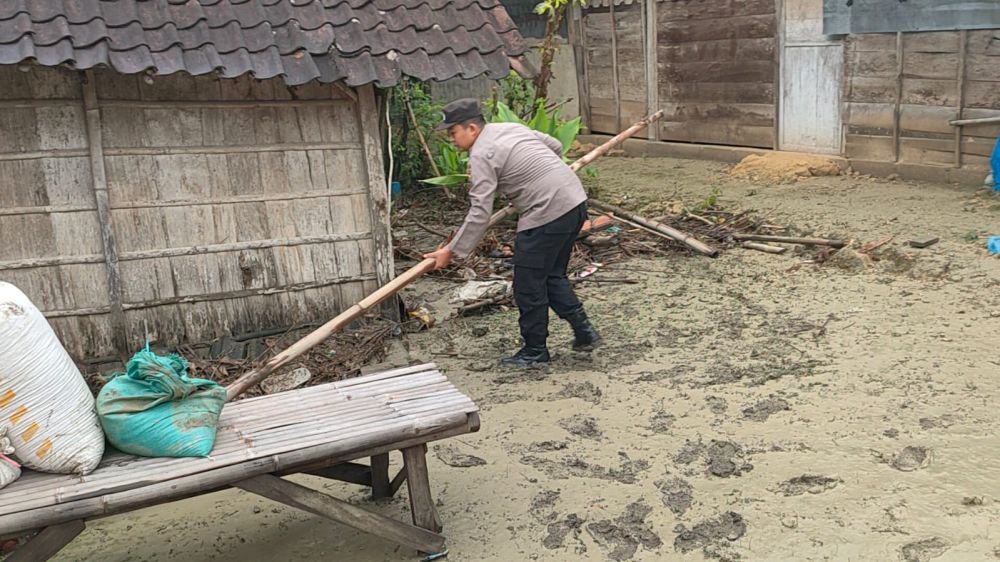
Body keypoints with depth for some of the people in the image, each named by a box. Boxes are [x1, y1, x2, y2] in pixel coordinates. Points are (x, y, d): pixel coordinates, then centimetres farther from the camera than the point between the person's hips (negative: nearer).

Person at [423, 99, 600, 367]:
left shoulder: (481, 155, -10)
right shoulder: (511, 127, 16)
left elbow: (480, 213, -16)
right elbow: (556, 146, 26)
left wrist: (452, 251, -11)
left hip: (547, 213, -10)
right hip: (575, 200, 10)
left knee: (528, 285, 3)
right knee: (552, 276, 20)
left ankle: (535, 350, 15)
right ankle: (584, 332, 22)